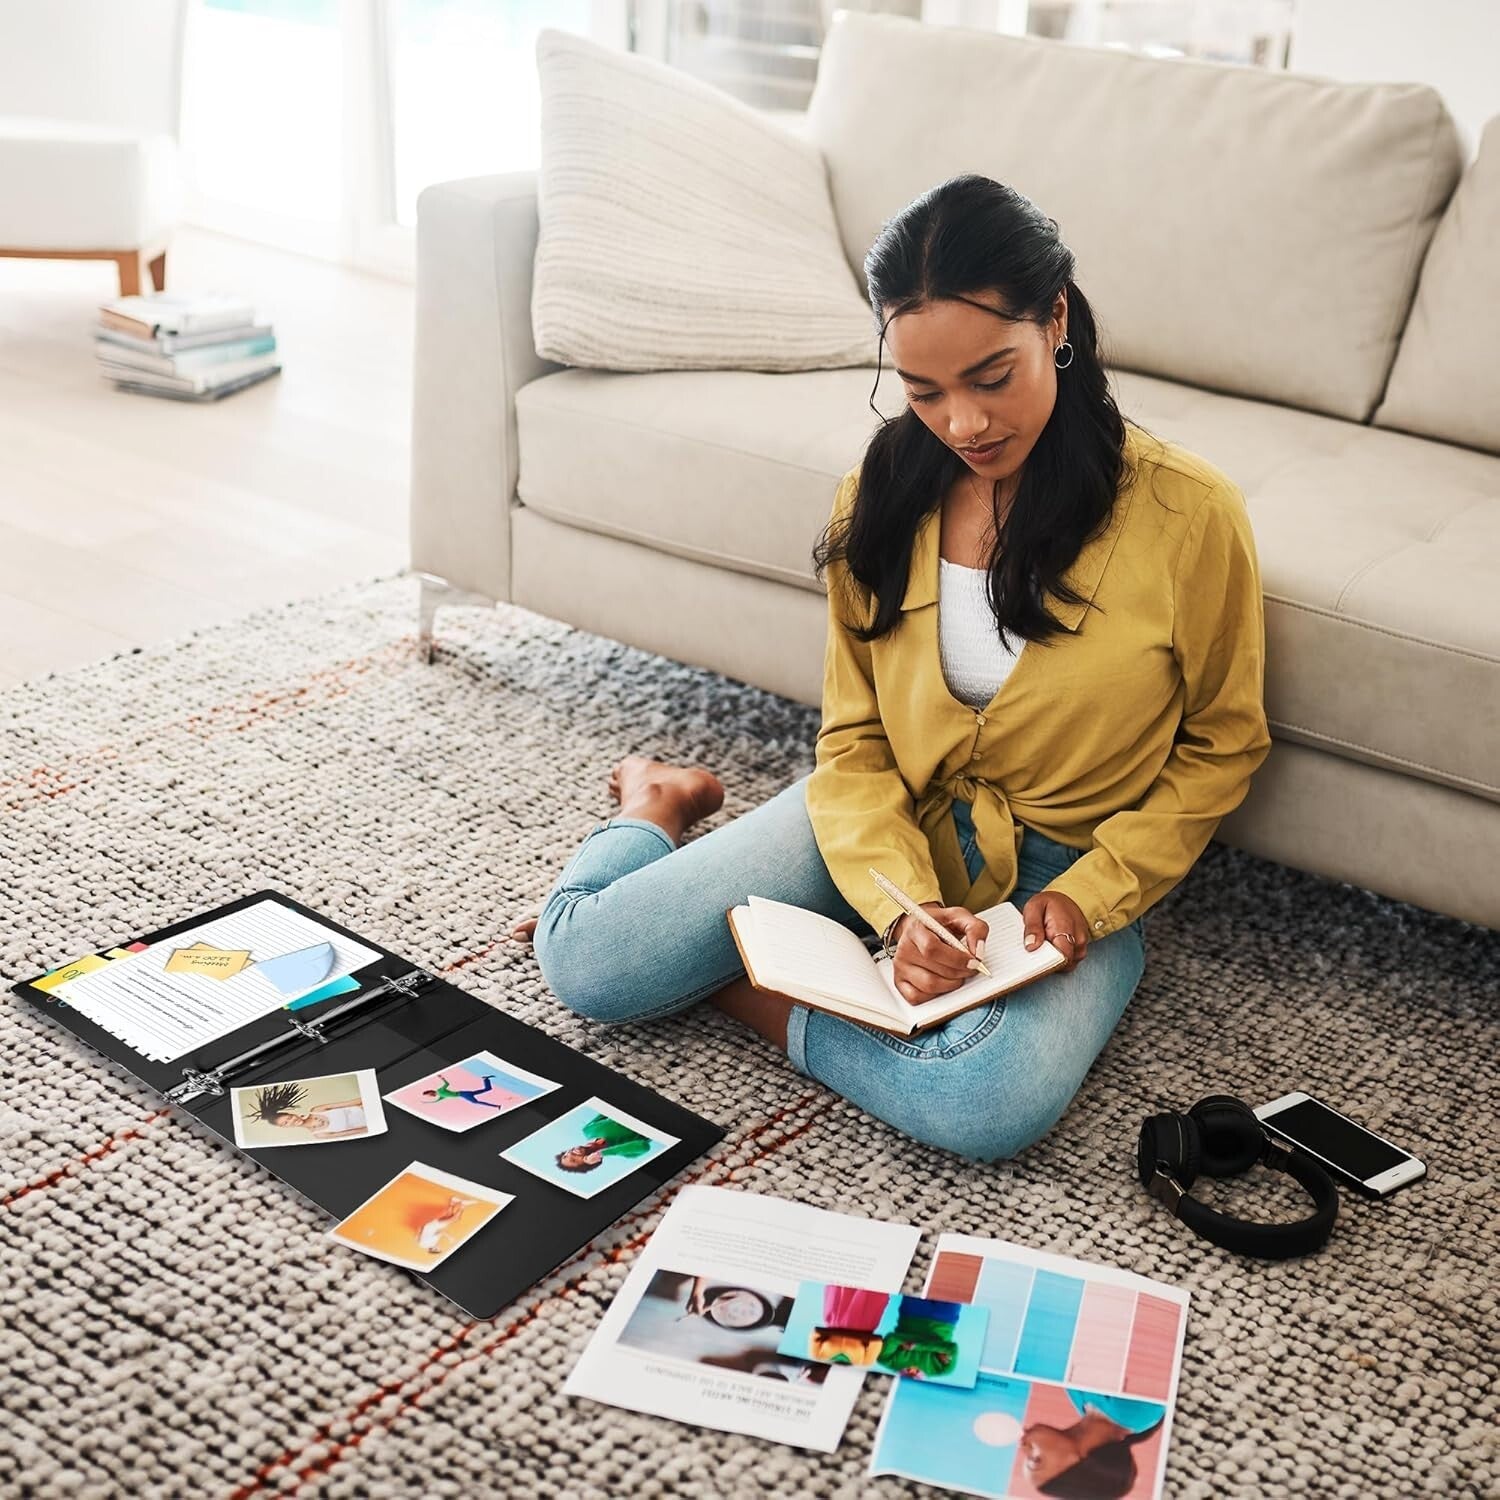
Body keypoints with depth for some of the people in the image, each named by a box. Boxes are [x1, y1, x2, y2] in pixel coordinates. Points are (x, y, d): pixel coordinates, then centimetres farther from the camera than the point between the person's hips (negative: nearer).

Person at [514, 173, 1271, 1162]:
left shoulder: (1189, 513, -16)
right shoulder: (885, 494, -5)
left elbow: (1222, 747, -2)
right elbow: (853, 743, -2)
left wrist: (1090, 896, -15)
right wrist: (900, 903, -20)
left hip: (1066, 867, -2)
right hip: (890, 828, 3)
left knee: (992, 1104, -35)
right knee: (584, 962, -11)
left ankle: (753, 995, -8)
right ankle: (658, 807, 22)